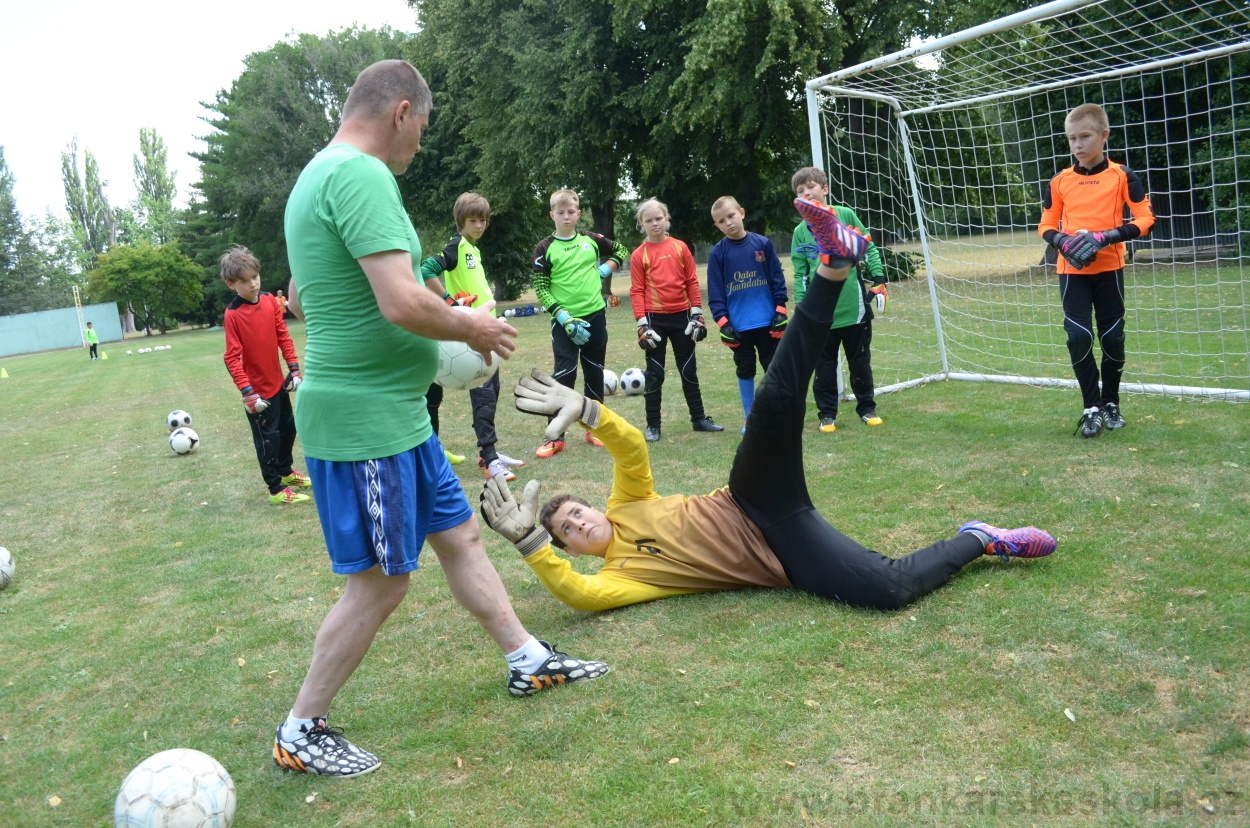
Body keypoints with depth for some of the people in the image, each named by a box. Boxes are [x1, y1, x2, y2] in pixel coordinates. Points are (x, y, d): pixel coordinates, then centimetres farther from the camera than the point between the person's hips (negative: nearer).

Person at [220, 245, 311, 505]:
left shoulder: (270, 301, -3)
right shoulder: (233, 314, -19)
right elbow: (232, 357, -19)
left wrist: (294, 368, 2)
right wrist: (246, 390, -23)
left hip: (278, 381, 6)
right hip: (258, 387, -6)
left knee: (288, 428, 21)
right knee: (268, 437, 4)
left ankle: (286, 471, 44)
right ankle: (276, 489, 18)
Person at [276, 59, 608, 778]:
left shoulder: (319, 175, 15)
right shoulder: (361, 174, -19)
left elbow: (298, 297, 23)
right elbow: (403, 302, -30)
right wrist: (472, 330, -11)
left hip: (398, 414, 11)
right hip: (366, 420, -11)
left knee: (460, 534, 17)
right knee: (381, 582, 1)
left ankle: (529, 660, 32)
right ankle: (300, 734, 19)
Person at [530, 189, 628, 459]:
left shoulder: (591, 239, 5)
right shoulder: (545, 248, -4)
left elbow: (621, 251, 21)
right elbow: (541, 288, -6)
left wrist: (605, 269, 3)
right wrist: (564, 318, -16)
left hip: (595, 316, 3)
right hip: (564, 320, -3)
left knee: (595, 373, 9)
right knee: (564, 375, -8)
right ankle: (556, 436, -3)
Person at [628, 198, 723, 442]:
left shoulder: (680, 248, 4)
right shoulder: (638, 255, -2)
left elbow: (692, 281, 5)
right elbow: (636, 291, -4)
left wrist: (697, 314, 0)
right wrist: (642, 324, -11)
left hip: (682, 316, 2)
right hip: (655, 319, -2)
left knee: (689, 370, 11)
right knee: (654, 373, 3)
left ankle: (699, 418, 20)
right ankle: (653, 425, 10)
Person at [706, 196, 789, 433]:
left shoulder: (763, 243, -1)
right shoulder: (718, 253, -3)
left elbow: (777, 278, 1)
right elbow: (715, 292, -2)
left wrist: (780, 312, -3)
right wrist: (723, 322, -8)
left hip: (767, 322, 0)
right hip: (738, 325, 0)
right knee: (745, 371, 11)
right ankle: (750, 418, 22)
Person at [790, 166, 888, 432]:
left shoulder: (846, 215, 0)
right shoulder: (800, 232, 4)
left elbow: (869, 248, 5)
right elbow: (799, 274, 6)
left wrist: (879, 280, -3)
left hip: (854, 306, -1)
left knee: (860, 360, 10)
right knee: (825, 365, 6)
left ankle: (867, 408, 25)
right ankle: (827, 414, 18)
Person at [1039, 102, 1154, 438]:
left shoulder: (1122, 176, -1)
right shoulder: (1059, 182, 4)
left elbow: (1145, 219, -3)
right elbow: (1046, 226, 9)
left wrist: (1106, 237, -18)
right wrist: (1061, 241, -13)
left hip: (1108, 268, -1)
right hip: (1072, 271, 1)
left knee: (1112, 338, 5)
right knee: (1079, 338, -8)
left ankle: (1111, 404, 24)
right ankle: (1092, 408, 5)